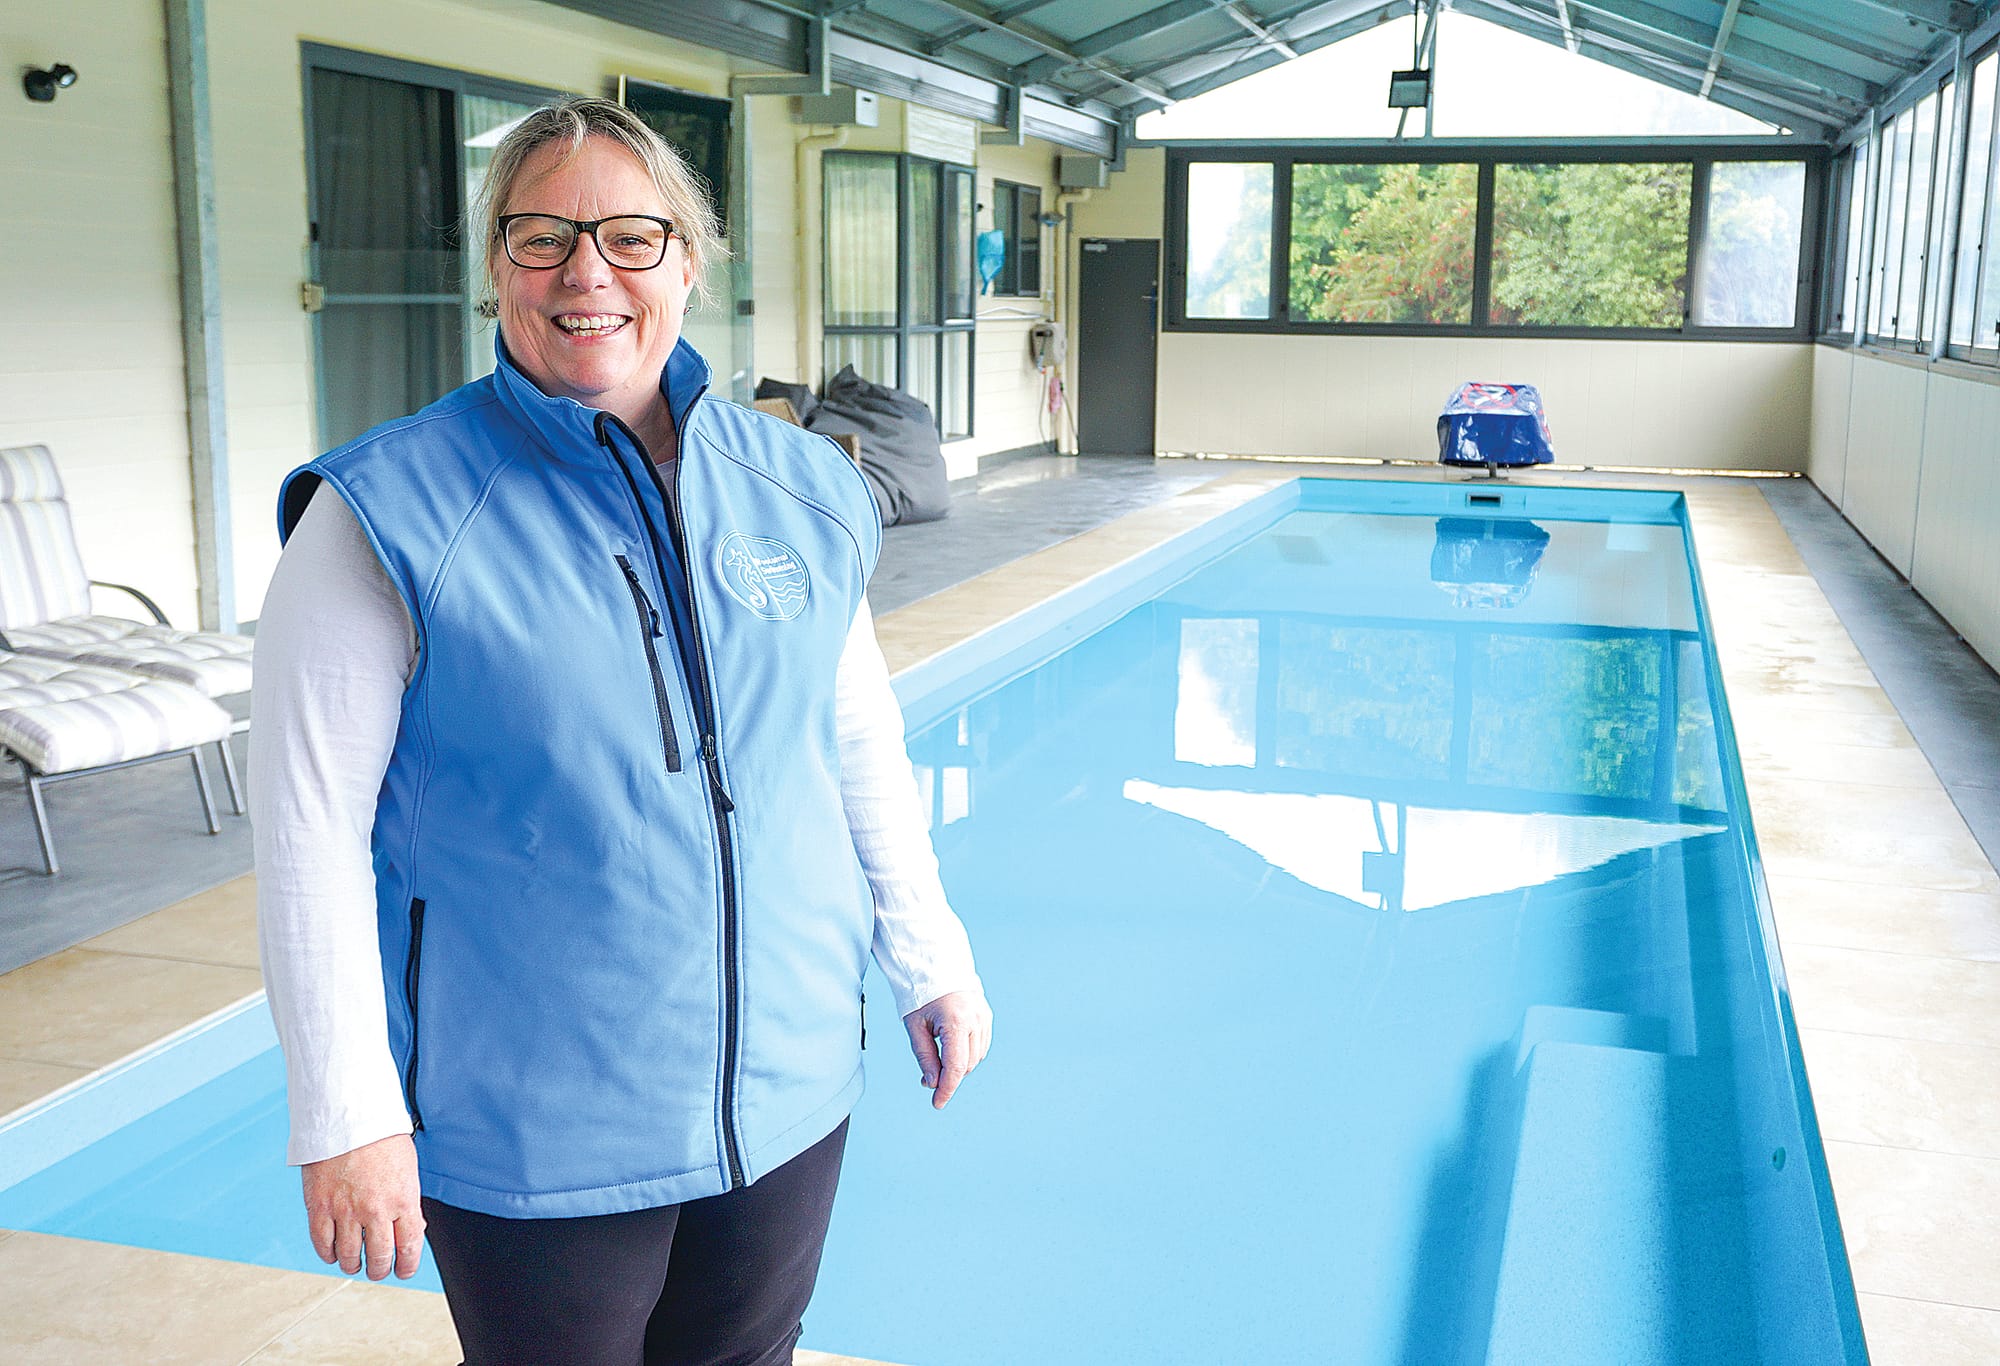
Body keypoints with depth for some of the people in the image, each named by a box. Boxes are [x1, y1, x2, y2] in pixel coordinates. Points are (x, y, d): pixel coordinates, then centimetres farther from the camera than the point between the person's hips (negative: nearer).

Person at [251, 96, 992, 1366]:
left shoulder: (798, 488, 2)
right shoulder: (389, 512, -11)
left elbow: (863, 748, 11)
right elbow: (310, 827, -12)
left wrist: (929, 960, 13)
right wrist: (346, 1116, -13)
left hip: (790, 1094, 4)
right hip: (529, 1136, -4)